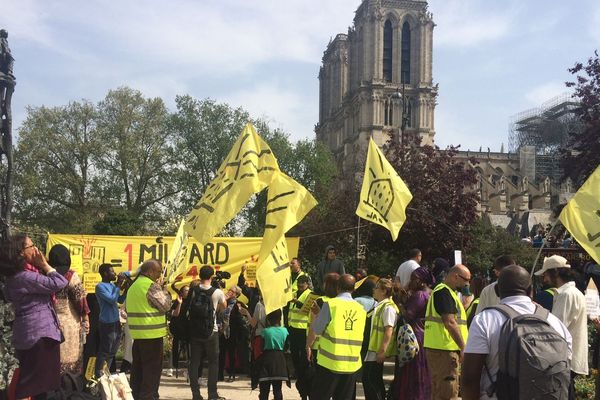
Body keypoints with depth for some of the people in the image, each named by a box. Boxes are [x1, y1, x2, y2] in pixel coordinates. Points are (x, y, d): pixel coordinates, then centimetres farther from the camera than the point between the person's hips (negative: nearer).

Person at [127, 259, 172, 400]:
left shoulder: (133, 286, 14)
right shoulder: (152, 285, -14)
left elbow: (127, 308, 20)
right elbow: (165, 305, -10)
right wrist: (162, 287, -1)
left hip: (137, 333, 9)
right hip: (152, 333, -9)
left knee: (138, 367, 14)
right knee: (152, 369, -1)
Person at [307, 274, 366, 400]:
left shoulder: (331, 304, -8)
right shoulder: (361, 309, 7)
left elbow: (315, 329, -4)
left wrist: (308, 346, 14)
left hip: (330, 363, -4)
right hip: (352, 365, 4)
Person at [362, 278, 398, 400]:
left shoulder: (388, 307, -16)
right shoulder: (380, 306, 15)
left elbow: (389, 331, -23)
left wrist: (382, 351, -25)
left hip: (378, 352, -10)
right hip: (373, 349, 10)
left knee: (373, 380, -5)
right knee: (367, 377, 16)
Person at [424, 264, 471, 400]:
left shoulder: (447, 292, 20)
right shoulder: (444, 292, -14)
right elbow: (450, 322, -21)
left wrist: (460, 347, 18)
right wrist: (464, 347, -19)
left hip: (440, 348, 11)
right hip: (444, 349, -11)